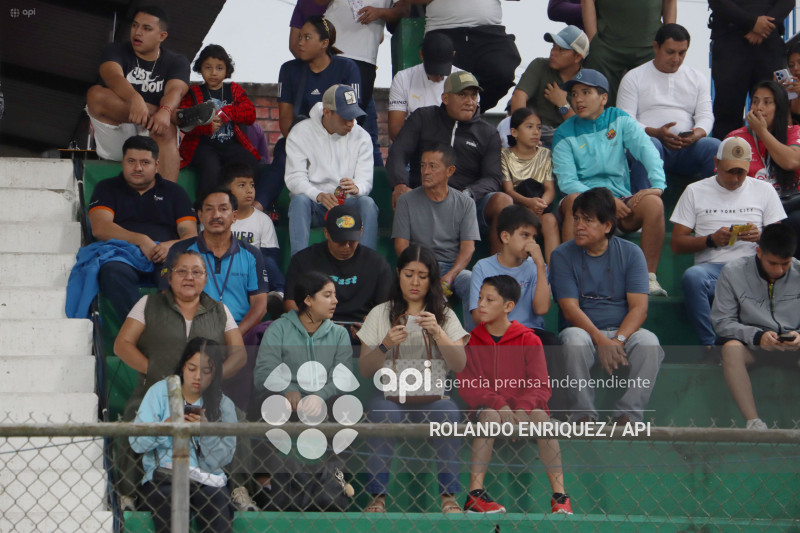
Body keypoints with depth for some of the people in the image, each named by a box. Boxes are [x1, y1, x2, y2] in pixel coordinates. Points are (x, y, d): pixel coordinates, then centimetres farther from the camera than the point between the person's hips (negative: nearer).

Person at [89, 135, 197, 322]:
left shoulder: (174, 192, 25)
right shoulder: (107, 188, 22)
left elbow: (190, 235, 13)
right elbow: (100, 228, 3)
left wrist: (173, 245, -13)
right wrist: (140, 240, -12)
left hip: (165, 260, 1)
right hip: (123, 258, -1)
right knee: (113, 271, -39)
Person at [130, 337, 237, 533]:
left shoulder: (223, 405, 11)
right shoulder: (160, 391, 8)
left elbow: (223, 459, 1)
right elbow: (137, 443, -2)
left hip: (206, 478, 1)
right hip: (162, 475, -1)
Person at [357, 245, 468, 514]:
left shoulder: (445, 315, 14)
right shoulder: (380, 314, 13)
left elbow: (459, 365, -1)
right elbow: (364, 370, 6)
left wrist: (438, 333, -15)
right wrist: (385, 345, -12)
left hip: (432, 395, 0)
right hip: (389, 393, 0)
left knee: (449, 413, -34)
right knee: (384, 414, -35)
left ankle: (448, 496, -24)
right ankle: (378, 495, -28)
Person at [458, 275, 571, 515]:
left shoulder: (529, 340, 1)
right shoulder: (471, 341, 5)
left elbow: (541, 386, -6)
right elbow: (466, 386, -5)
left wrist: (523, 408, -28)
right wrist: (497, 403, -22)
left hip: (524, 408, 0)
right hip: (487, 407, 0)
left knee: (540, 415, -33)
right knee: (491, 415, -35)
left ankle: (560, 495, -34)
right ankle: (475, 495, -38)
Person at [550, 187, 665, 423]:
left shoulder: (630, 253, 4)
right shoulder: (562, 256, 2)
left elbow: (639, 308, -5)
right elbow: (570, 309, -8)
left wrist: (618, 340, -24)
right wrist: (601, 340, -24)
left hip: (624, 331, 1)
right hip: (584, 330, -1)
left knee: (649, 342, -31)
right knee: (574, 339, -36)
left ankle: (628, 415, -27)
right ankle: (583, 416, -27)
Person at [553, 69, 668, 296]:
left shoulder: (620, 120, 9)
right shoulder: (565, 133, 4)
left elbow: (647, 150, -6)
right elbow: (566, 181, -6)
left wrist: (657, 185, -25)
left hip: (621, 199, 2)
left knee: (654, 203, -28)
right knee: (574, 200, -36)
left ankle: (649, 277, -23)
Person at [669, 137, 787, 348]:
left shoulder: (764, 190, 18)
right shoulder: (696, 191, 15)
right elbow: (676, 244, 10)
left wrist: (761, 236, -9)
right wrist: (711, 240, -8)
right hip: (711, 266, 0)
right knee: (692, 276, -38)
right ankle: (709, 345, -33)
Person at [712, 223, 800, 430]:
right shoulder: (733, 272, -3)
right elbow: (722, 322, -5)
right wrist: (757, 336, -22)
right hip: (751, 346, -1)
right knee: (731, 348, -35)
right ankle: (753, 422, -39)